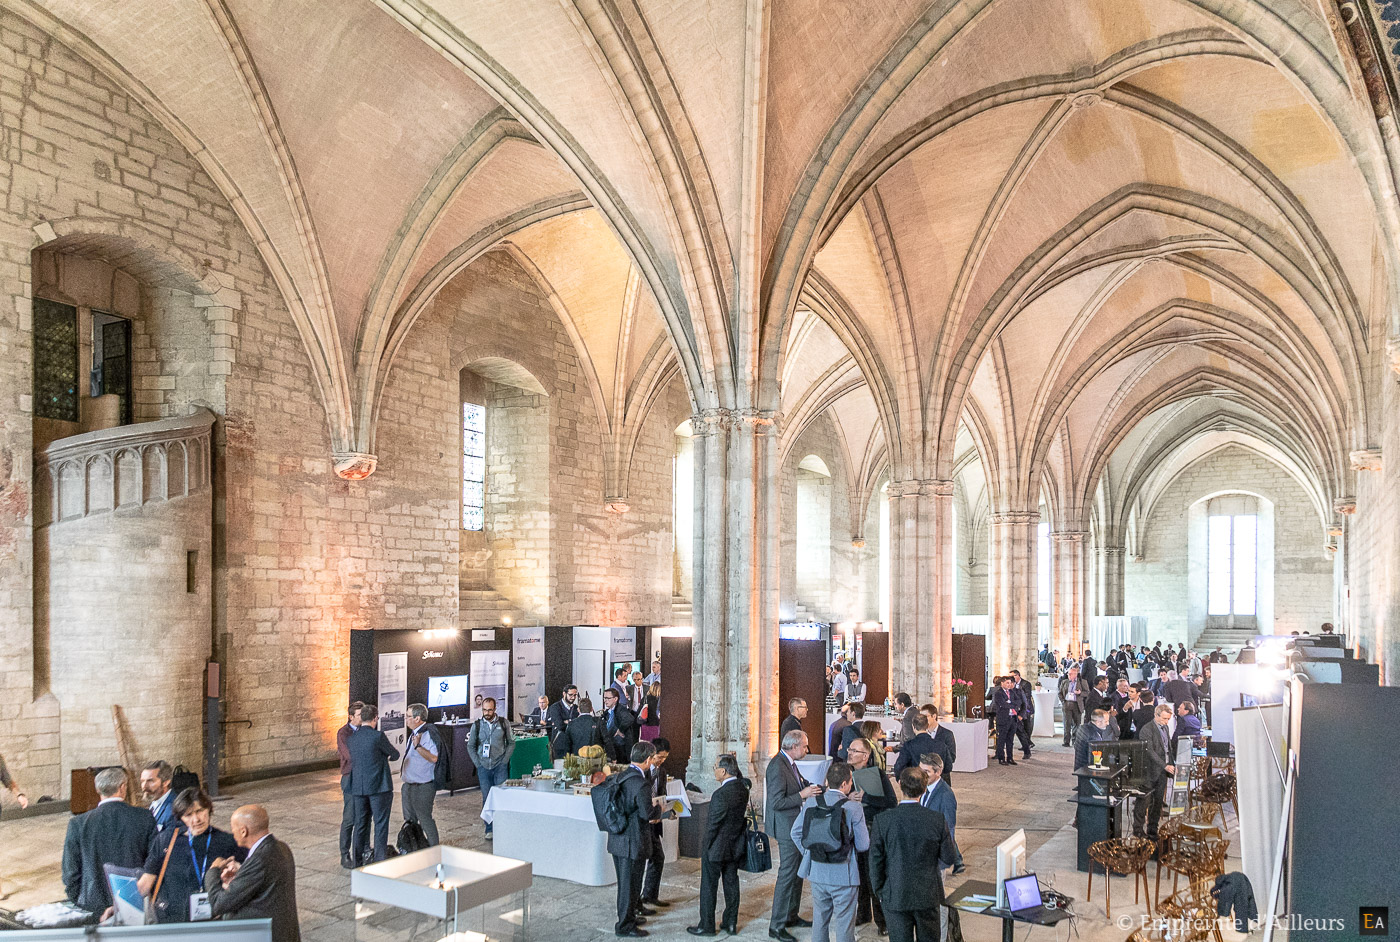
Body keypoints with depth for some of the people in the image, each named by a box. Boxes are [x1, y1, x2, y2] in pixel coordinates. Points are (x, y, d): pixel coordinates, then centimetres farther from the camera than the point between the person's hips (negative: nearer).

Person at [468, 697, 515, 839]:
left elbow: (511, 743, 6)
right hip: (483, 767, 2)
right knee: (487, 798, 4)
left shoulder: (503, 723, 1)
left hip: (500, 766, -1)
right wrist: (477, 763, 1)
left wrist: (505, 760, -3)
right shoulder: (477, 725, 4)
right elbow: (470, 746, 11)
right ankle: (489, 829, 12)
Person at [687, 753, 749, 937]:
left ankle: (706, 926, 17)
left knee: (709, 887, 7)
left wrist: (705, 847, -9)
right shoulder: (743, 788, -5)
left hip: (716, 847, -7)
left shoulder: (721, 794, -26)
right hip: (735, 846, 7)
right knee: (731, 884, 17)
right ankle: (731, 923, 26)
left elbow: (713, 824, -20)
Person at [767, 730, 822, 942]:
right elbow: (776, 803, -26)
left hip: (795, 825, 10)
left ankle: (790, 916, 33)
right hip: (786, 826, -10)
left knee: (797, 871, 19)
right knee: (788, 873, -5)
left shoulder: (789, 763, 8)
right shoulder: (777, 766, -23)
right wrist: (803, 795, -23)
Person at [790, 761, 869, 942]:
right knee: (844, 924, 10)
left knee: (820, 920, 20)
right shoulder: (853, 808, -16)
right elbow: (863, 845, -9)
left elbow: (796, 833, 4)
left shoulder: (811, 802, -4)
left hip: (817, 872, 4)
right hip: (844, 876, -4)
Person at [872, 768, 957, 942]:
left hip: (895, 897, -1)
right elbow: (949, 859, -4)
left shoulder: (883, 823, -15)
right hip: (929, 895, 1)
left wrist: (880, 894, 5)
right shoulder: (937, 820, -13)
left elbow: (875, 863, -8)